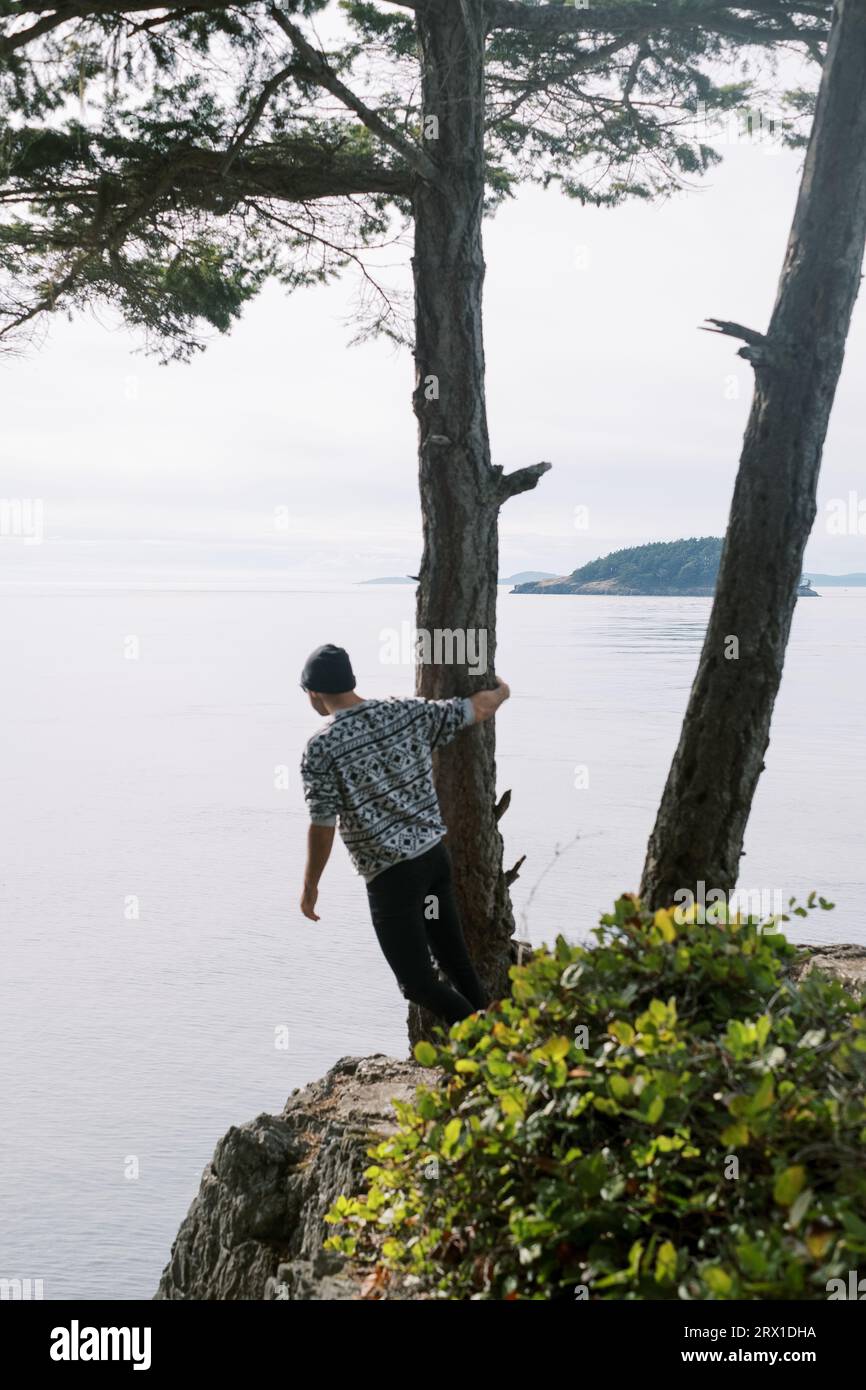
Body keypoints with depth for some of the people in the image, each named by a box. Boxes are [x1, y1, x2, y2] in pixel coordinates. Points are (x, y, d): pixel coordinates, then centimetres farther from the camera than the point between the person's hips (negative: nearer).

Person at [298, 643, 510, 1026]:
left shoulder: (320, 750, -13)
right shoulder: (407, 712, 1)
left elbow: (322, 828, -10)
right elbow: (476, 709, 9)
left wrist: (310, 885, 4)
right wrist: (500, 691, 32)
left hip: (390, 876, -6)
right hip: (435, 854, 6)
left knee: (418, 982, 4)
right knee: (457, 966, 16)